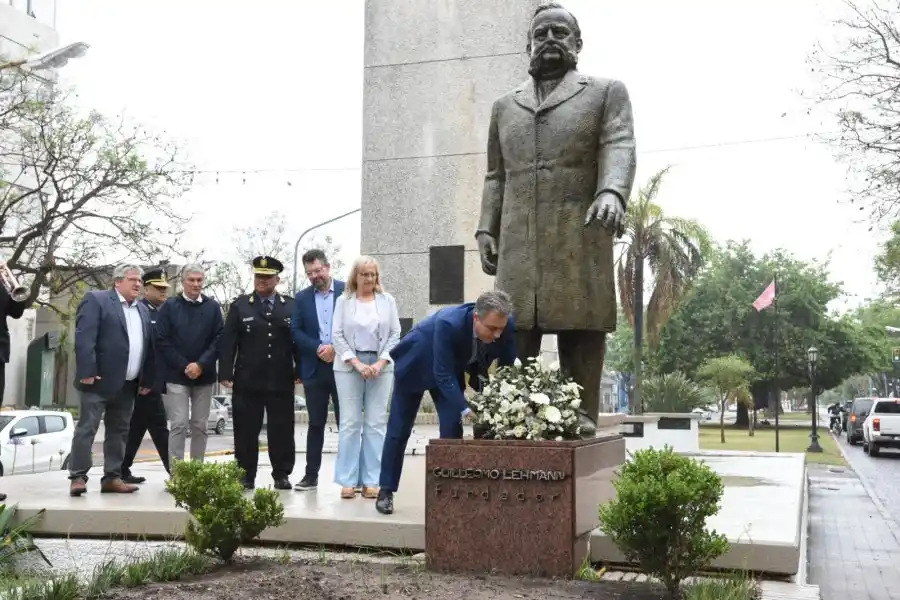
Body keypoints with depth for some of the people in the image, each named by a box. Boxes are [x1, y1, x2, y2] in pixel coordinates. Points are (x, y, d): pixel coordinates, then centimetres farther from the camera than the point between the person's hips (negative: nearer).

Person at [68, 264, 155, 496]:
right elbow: (84, 338, -13)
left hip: (128, 385, 7)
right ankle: (78, 477, -1)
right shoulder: (96, 300, -4)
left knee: (119, 432, 9)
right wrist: (88, 372, -20)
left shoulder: (143, 310, 17)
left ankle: (112, 478, 14)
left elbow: (147, 347, 15)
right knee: (86, 429, -4)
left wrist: (147, 380, 9)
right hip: (100, 380, -7)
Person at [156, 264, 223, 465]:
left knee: (200, 426, 6)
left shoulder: (213, 307, 7)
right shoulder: (169, 306, 3)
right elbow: (162, 341, -3)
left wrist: (201, 365, -11)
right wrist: (184, 366, -11)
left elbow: (219, 340, 1)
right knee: (178, 425, -6)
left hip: (204, 376, 2)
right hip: (177, 375, -2)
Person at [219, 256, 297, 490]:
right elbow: (228, 342, 1)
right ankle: (246, 475, 13)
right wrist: (225, 373, -8)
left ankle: (281, 475, 15)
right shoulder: (240, 305, 6)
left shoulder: (291, 306, 7)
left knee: (281, 430, 5)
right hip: (247, 381, 0)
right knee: (246, 431, 4)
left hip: (281, 381, 0)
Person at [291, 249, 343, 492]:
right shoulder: (302, 298, 9)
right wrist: (318, 349, -12)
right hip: (314, 368, 3)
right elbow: (296, 332, 3)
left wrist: (336, 348, -13)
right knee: (316, 424, 9)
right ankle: (311, 474, 14)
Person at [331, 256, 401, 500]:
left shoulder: (387, 300, 7)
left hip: (381, 367, 1)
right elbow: (337, 335, 0)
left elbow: (395, 334, 4)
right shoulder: (344, 301, 5)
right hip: (349, 367, -1)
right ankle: (347, 480, 3)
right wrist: (356, 363, -10)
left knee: (376, 423, 0)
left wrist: (381, 363, -8)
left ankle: (371, 481, 4)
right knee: (350, 423, -1)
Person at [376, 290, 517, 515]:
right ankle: (386, 490, 17)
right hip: (416, 365, -4)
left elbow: (507, 368, -15)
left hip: (453, 369, 4)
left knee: (453, 429, -6)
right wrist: (466, 410, -45)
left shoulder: (506, 325, -28)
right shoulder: (449, 323, -42)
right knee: (399, 430, 5)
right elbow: (442, 374, -37)